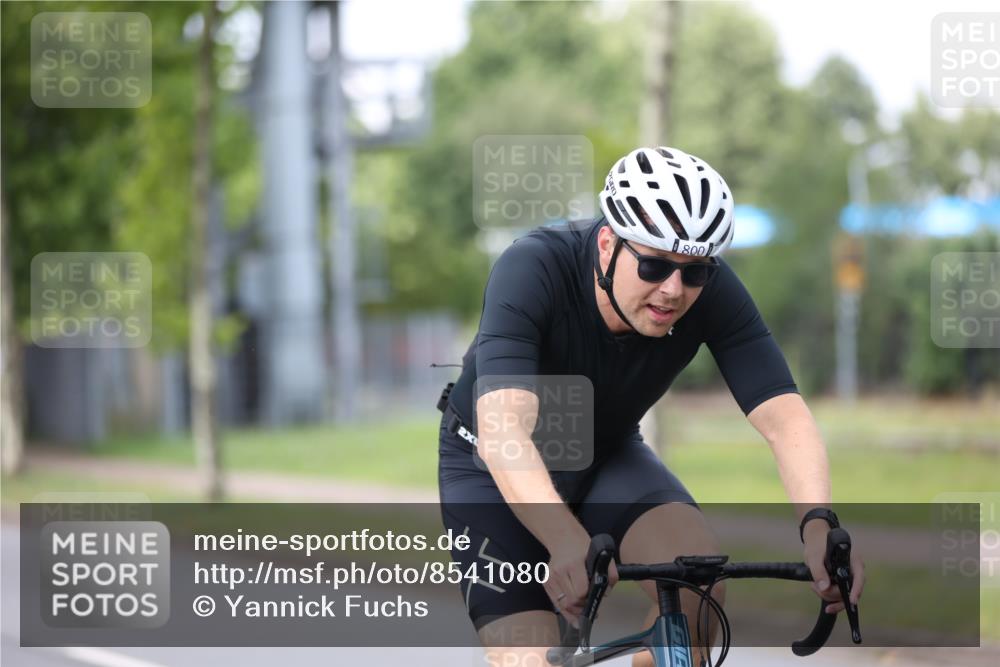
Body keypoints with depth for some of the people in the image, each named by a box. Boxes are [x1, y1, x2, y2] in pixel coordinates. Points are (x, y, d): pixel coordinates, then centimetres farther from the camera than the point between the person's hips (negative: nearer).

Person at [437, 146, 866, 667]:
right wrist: (568, 542, -63)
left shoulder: (711, 290, -24)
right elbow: (502, 432, -47)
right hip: (495, 466, -3)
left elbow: (784, 418, -30)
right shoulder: (532, 269, -34)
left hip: (606, 455, 3)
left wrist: (819, 525, -50)